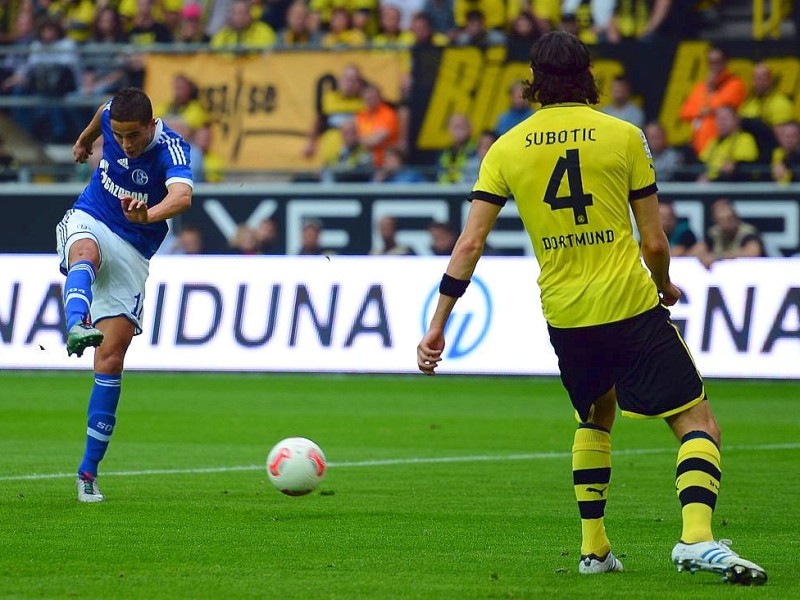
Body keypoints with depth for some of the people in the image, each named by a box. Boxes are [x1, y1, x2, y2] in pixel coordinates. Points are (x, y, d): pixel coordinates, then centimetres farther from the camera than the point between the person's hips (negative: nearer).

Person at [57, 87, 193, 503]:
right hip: (88, 221, 3)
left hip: (134, 249, -3)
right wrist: (85, 138, 38)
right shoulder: (113, 118, -9)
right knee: (86, 255, -37)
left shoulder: (171, 150, -23)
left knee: (111, 357, -8)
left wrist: (149, 215, -64)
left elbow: (182, 196, -44)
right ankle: (76, 326, -69)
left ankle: (89, 470, -3)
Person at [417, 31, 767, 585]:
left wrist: (437, 324, 4)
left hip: (564, 316, 4)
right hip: (631, 306, -4)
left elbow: (470, 242, 0)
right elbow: (654, 241, -2)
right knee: (698, 423, -1)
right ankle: (697, 539, -23)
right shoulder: (623, 136, -3)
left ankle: (593, 548, 23)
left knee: (596, 416, 29)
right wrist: (665, 287, 18)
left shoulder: (507, 149, 4)